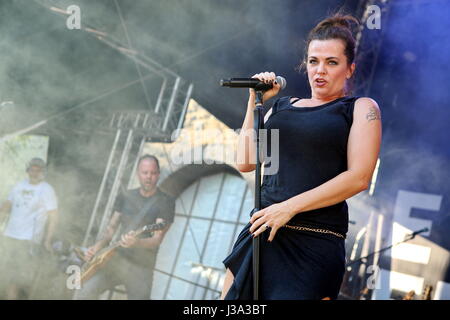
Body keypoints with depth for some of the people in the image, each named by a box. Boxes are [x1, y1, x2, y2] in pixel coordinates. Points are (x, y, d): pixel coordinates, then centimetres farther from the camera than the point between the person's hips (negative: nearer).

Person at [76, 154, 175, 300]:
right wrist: (98, 246, -5)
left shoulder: (166, 202, -7)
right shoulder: (125, 197, 8)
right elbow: (111, 227, 14)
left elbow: (157, 239, -17)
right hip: (116, 258, 3)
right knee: (84, 292, -15)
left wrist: (136, 242, -37)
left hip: (141, 268, -3)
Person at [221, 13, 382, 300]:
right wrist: (255, 103, 11)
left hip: (314, 242, -5)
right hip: (262, 230, 5)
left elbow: (359, 177, -10)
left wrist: (290, 207, -15)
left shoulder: (361, 108, 3)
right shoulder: (284, 106, 18)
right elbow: (245, 163, 14)